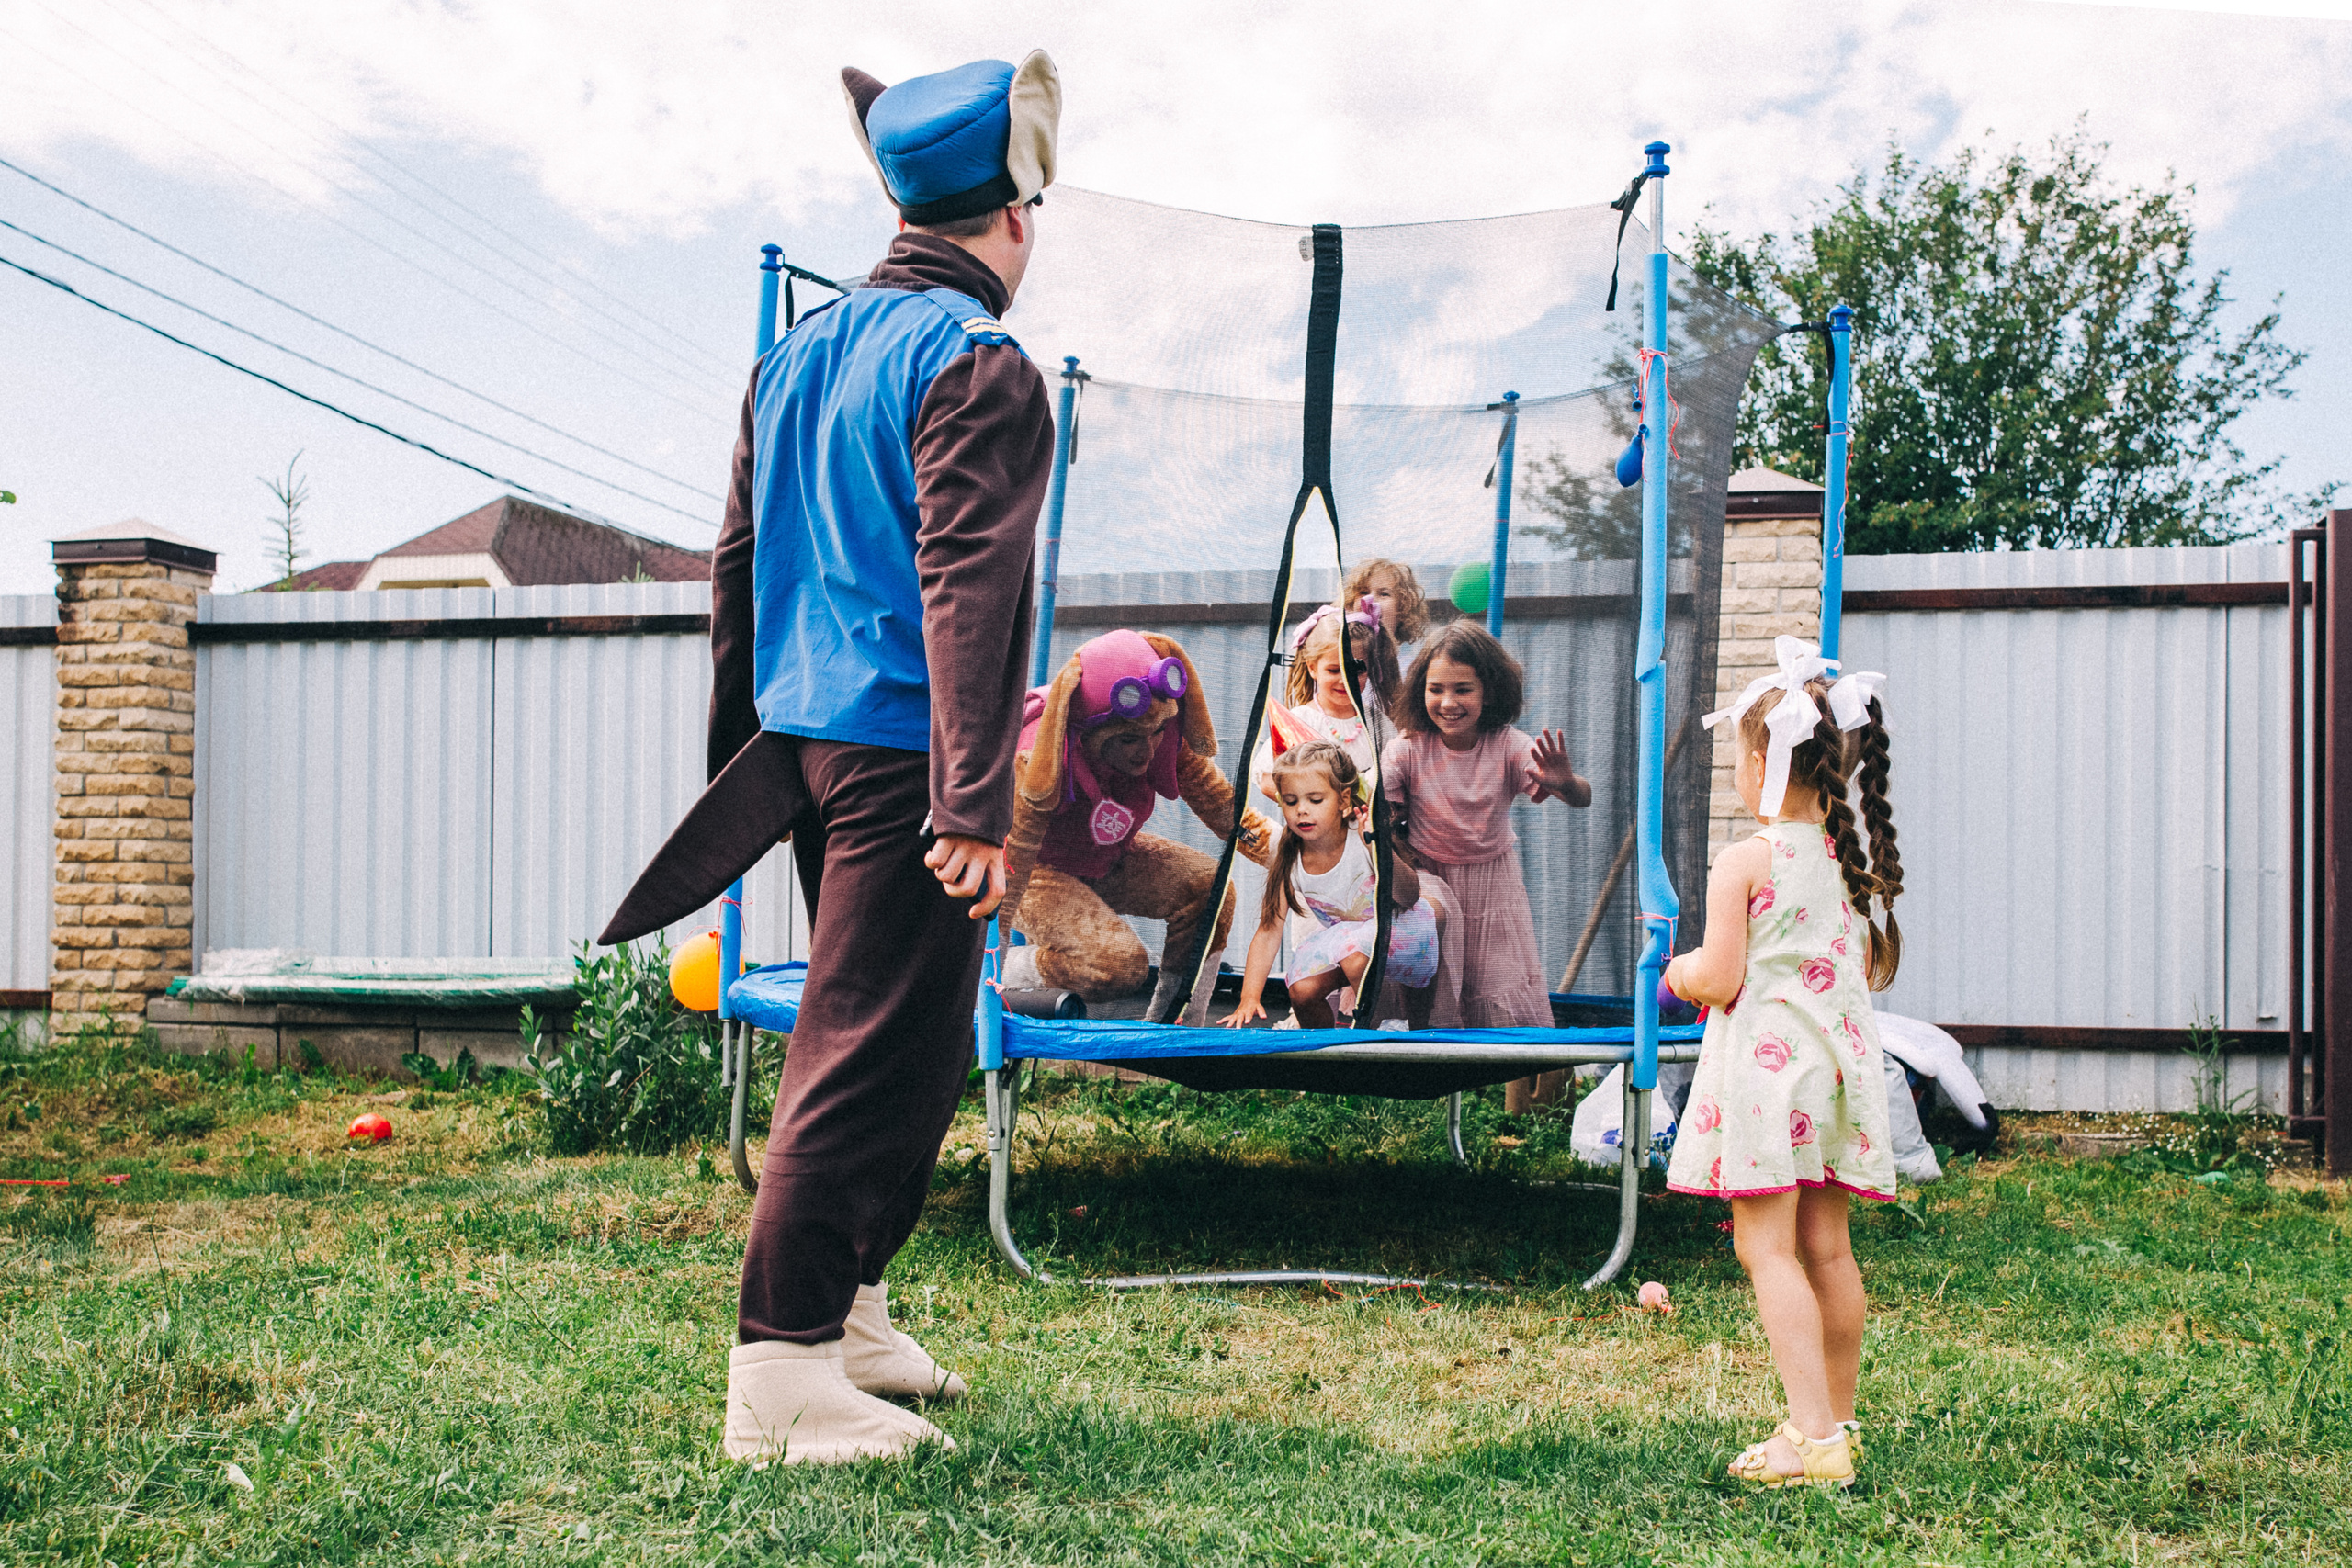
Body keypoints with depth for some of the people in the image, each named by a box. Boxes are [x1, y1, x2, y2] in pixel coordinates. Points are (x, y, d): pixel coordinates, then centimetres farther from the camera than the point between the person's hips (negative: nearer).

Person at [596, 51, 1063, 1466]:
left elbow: (740, 561, 19)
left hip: (802, 738, 9)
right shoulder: (978, 365, -10)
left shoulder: (800, 352, 17)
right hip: (902, 751, -9)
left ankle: (844, 1309, 27)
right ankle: (781, 1375, 0)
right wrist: (976, 804, -23)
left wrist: (740, 750, 25)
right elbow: (966, 588, -19)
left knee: (911, 1042, 19)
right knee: (877, 1054, -5)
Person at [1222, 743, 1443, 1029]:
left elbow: (1409, 898, -34)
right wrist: (1249, 999, -19)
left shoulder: (1364, 837, -25)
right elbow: (1269, 930, -10)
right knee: (1302, 991, -16)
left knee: (1354, 954, -33)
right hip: (1343, 934, 5)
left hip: (1399, 925, -5)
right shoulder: (1288, 860, -13)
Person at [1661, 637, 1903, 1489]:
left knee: (1767, 1248, -5)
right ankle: (1838, 1421, 23)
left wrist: (1679, 971, 6)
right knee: (1826, 1248, 13)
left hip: (1766, 1063, -7)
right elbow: (1870, 971, 15)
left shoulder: (1744, 863, -12)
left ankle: (1813, 1436, -9)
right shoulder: (1849, 859, 9)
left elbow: (1720, 979, -15)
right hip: (1837, 1057, 7)